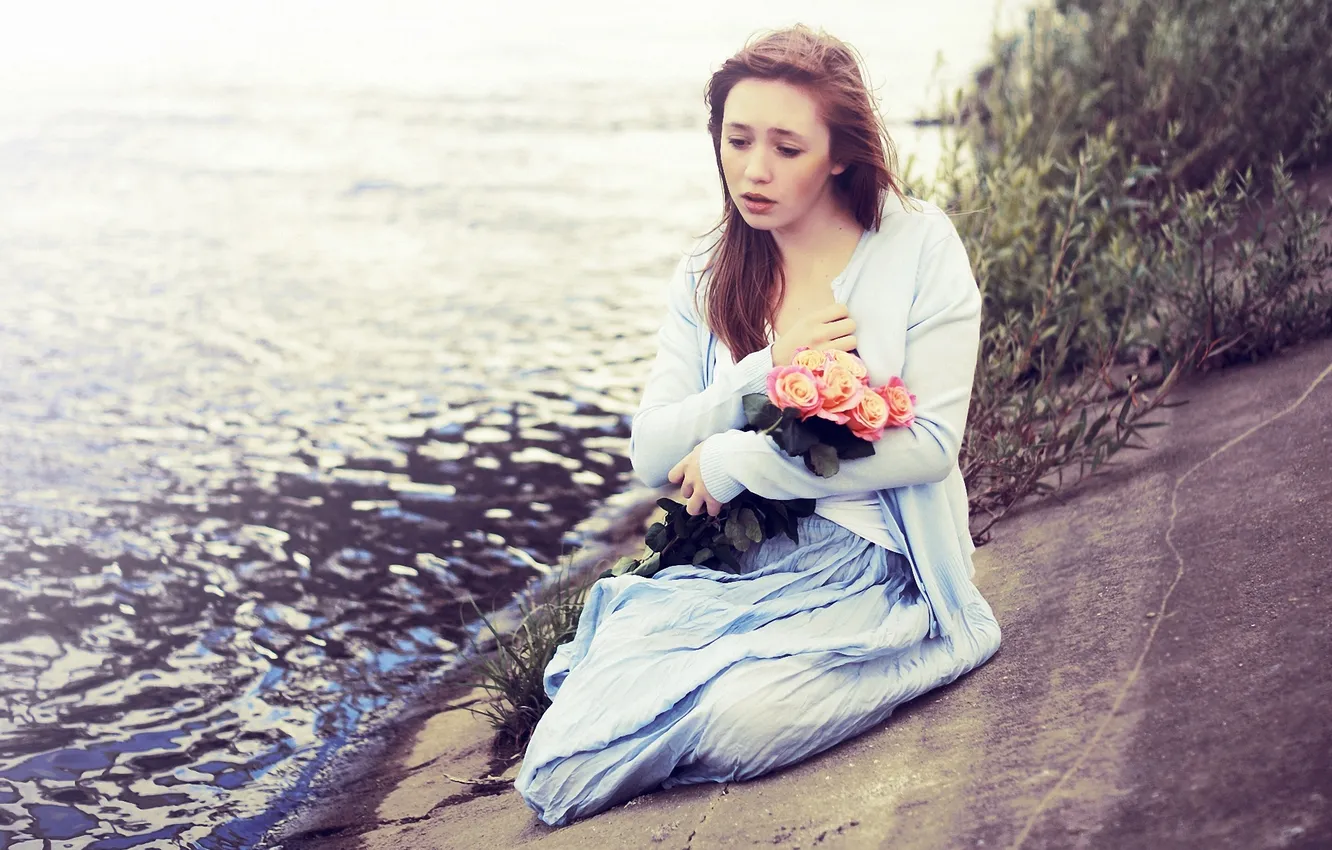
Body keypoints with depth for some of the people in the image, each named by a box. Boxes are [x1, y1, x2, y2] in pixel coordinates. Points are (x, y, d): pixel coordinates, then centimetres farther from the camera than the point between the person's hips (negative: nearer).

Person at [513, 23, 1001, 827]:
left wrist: (736, 463, -10)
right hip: (730, 566, 3)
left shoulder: (917, 245, -2)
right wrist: (767, 370, -13)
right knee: (557, 768, -21)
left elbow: (931, 443, -10)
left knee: (741, 714, -32)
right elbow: (651, 454, 3)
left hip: (867, 569, -2)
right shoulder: (707, 277, 11)